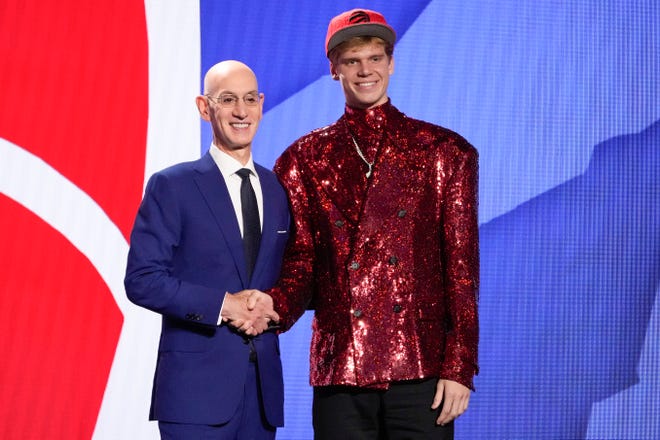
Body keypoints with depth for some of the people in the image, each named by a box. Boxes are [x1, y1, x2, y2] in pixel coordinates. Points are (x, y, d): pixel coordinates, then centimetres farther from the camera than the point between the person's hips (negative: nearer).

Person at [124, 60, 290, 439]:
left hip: (264, 385, 5)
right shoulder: (172, 185, -1)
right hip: (197, 385, -4)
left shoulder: (279, 190, 13)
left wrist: (272, 307, -6)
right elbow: (142, 279, -8)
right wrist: (223, 305, -15)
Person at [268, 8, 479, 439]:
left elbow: (462, 269, 3)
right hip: (340, 371, 1)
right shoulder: (304, 160, 11)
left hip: (421, 370, -1)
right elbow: (300, 265, 9)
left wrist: (460, 369, -5)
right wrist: (272, 311, -13)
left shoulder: (445, 152, 7)